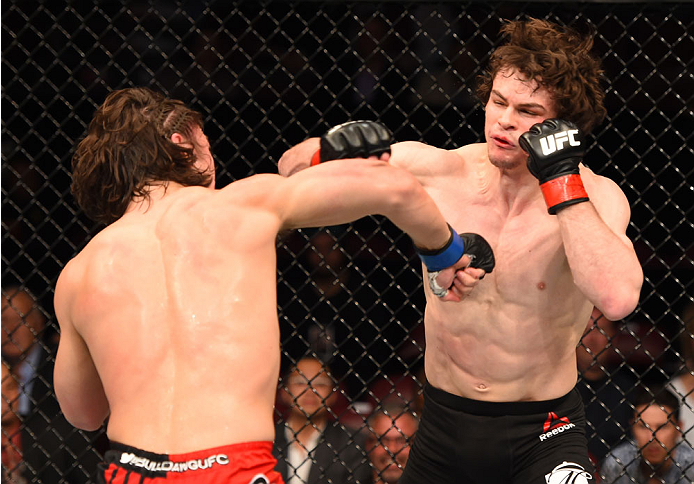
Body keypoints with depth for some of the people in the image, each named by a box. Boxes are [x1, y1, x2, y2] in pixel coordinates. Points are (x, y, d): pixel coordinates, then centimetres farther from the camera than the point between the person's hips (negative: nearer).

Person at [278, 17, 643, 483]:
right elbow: (294, 165, 5)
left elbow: (617, 298, -33)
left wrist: (562, 180, -28)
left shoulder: (593, 196, -13)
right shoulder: (433, 170, -6)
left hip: (541, 434, -3)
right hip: (445, 425, 3)